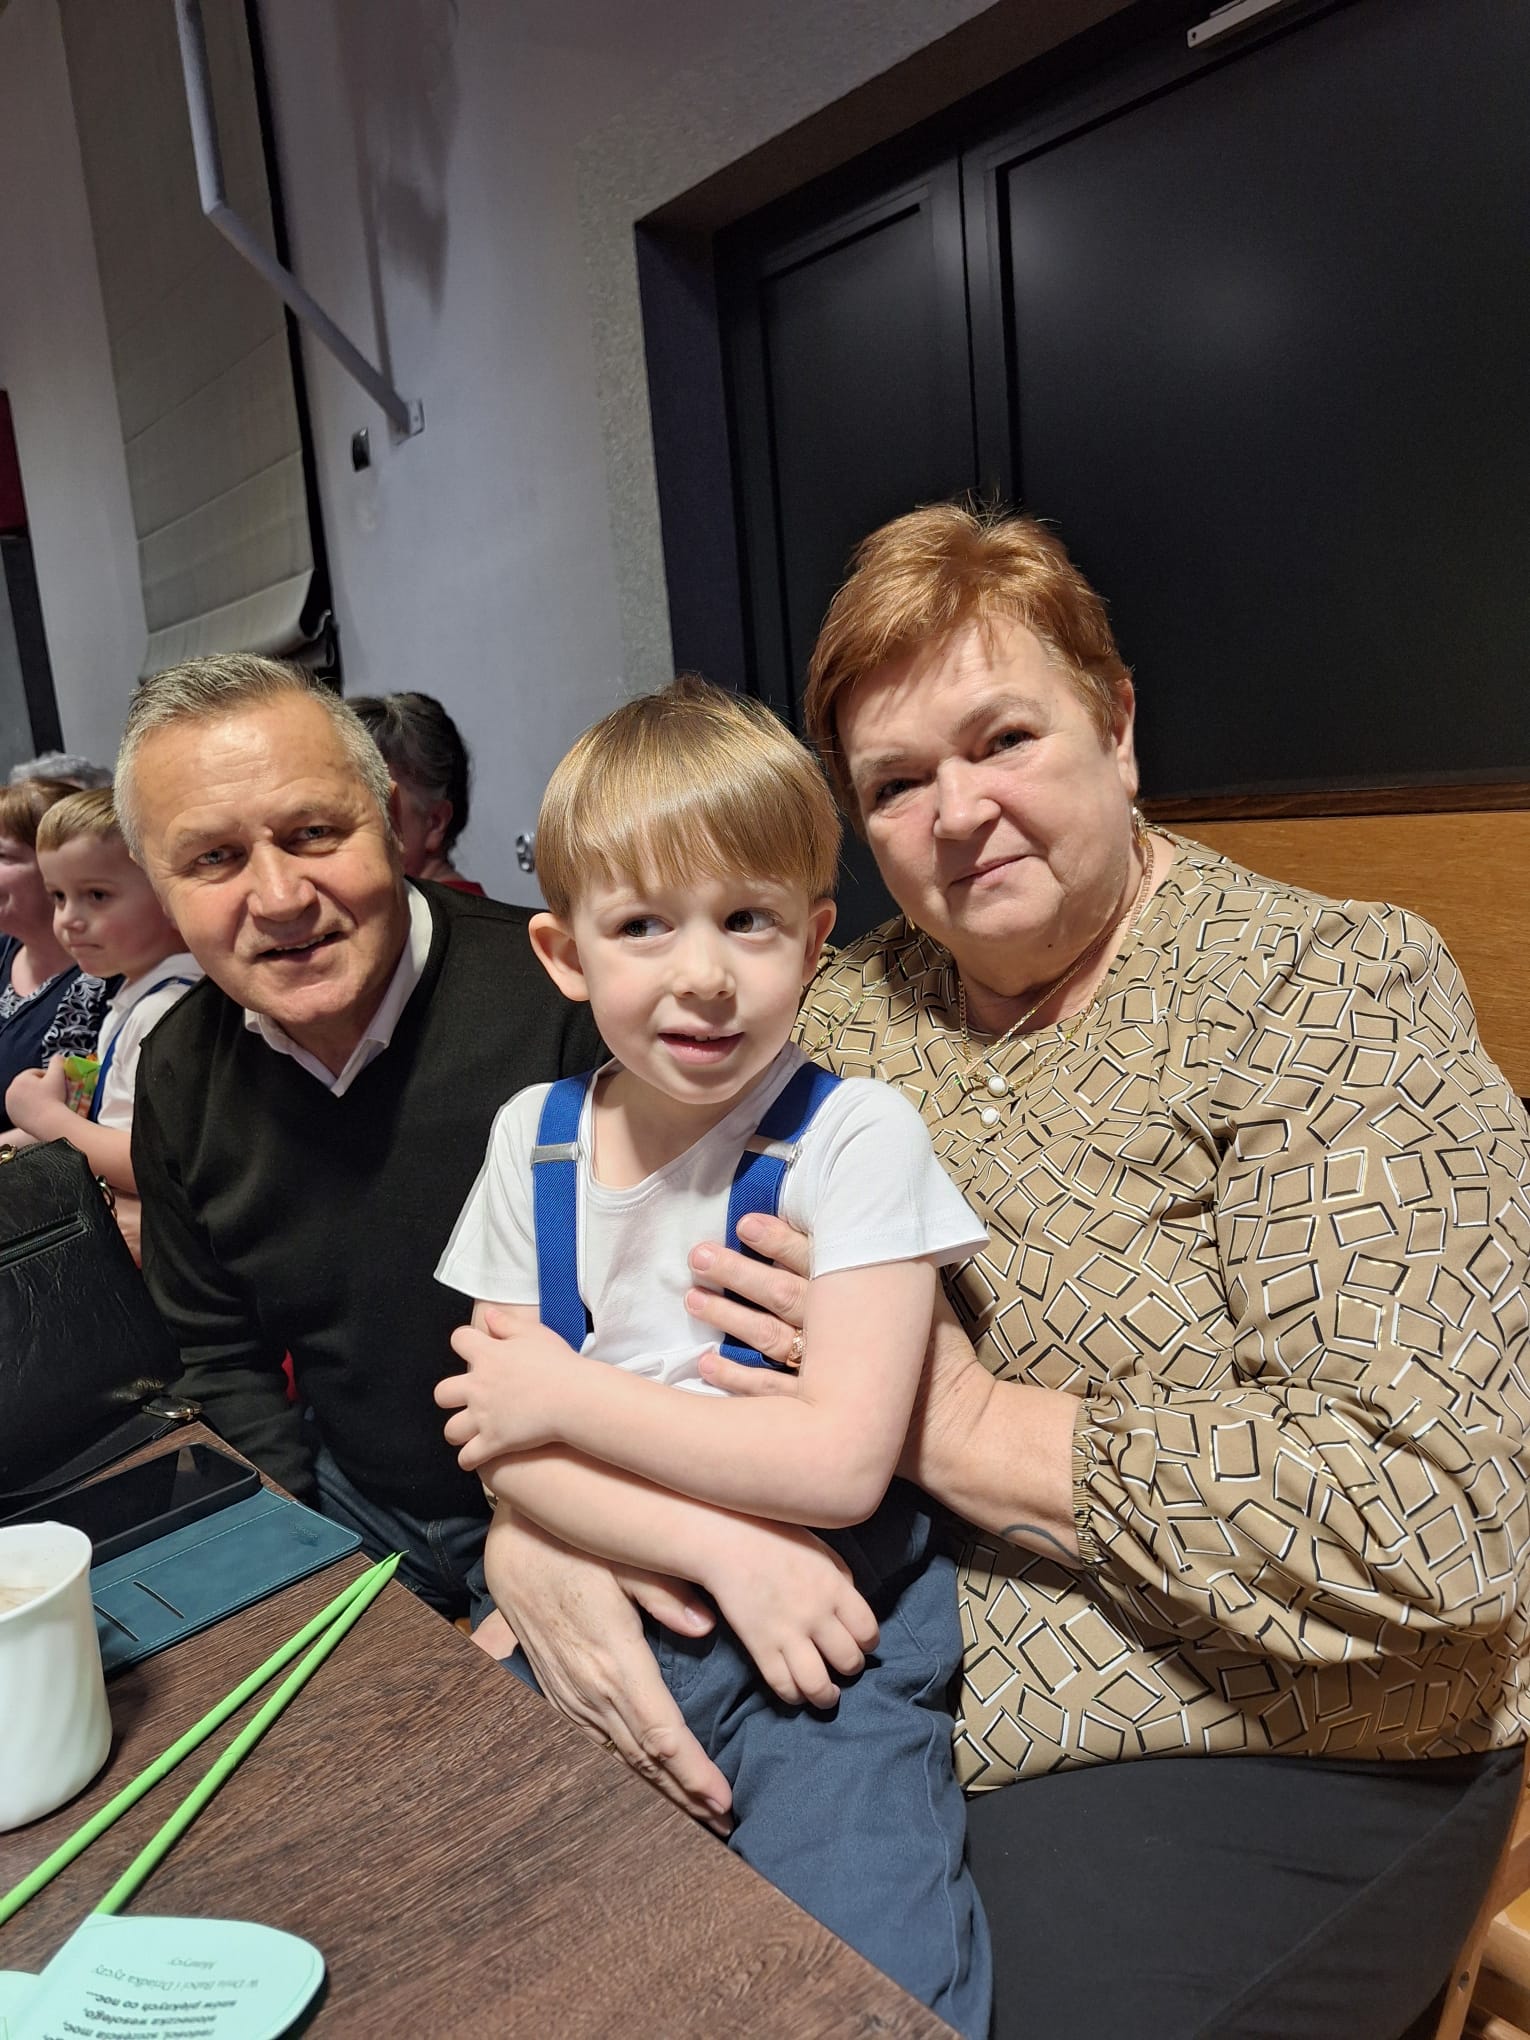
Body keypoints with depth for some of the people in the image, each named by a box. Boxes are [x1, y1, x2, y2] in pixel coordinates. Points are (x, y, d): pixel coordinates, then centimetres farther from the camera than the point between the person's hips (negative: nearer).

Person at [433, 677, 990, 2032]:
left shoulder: (855, 1136, -15)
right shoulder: (534, 1138, -1)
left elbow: (838, 1461, -20)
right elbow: (503, 1442, -3)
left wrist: (565, 1391, -13)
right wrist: (721, 1546, -18)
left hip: (828, 1627, -4)